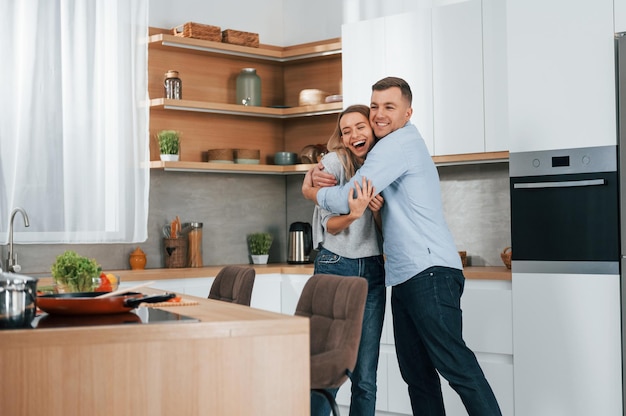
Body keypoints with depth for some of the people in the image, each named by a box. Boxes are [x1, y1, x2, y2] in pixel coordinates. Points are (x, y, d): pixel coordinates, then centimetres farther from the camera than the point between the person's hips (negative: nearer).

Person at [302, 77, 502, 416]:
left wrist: (311, 191, 9)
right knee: (417, 372, 8)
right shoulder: (401, 145, 24)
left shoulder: (400, 143, -7)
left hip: (430, 273, -10)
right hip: (406, 277, 10)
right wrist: (321, 176, 11)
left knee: (455, 363, -13)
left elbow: (347, 199, -11)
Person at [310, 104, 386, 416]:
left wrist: (379, 210, -11)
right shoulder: (334, 162, -3)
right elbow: (329, 225, -5)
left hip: (373, 271, 4)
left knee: (365, 376, 3)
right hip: (335, 267, -3)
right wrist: (352, 215, -26)